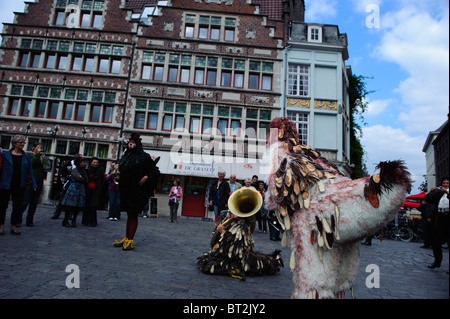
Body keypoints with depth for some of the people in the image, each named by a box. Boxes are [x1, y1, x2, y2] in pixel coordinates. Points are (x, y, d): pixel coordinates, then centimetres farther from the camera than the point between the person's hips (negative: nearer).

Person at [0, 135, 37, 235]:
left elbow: (30, 171, 9)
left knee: (18, 206, 3)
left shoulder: (26, 157, 6)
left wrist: (34, 184, 5)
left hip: (19, 185, 2)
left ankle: (14, 226, 14)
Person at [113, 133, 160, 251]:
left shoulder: (143, 156, -3)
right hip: (125, 189, 6)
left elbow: (155, 170, -2)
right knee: (129, 214, 12)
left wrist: (146, 177, -15)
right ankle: (126, 238, 20)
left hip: (137, 190, -6)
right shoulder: (124, 157, 15)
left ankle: (130, 241, 0)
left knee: (133, 215, -3)